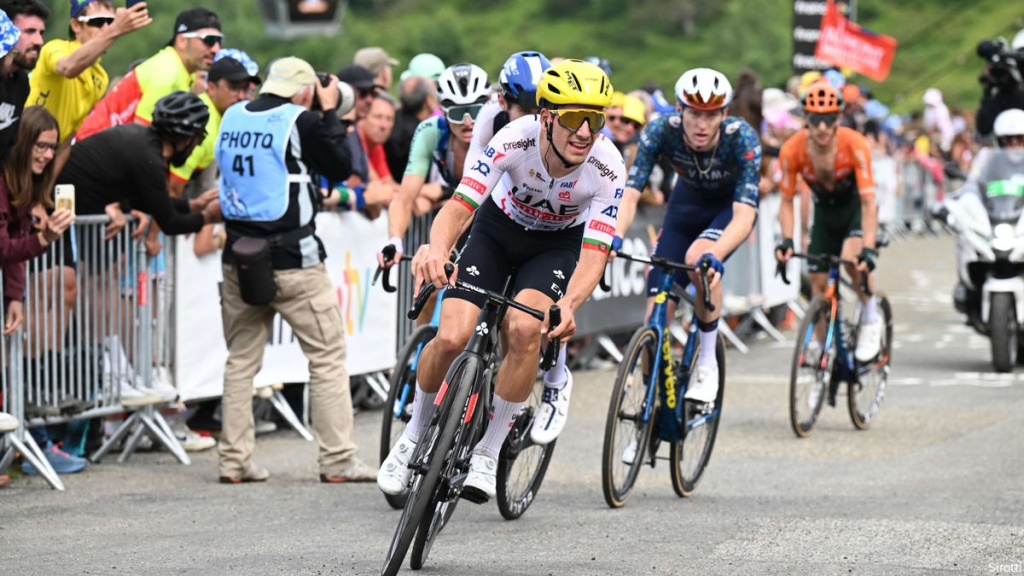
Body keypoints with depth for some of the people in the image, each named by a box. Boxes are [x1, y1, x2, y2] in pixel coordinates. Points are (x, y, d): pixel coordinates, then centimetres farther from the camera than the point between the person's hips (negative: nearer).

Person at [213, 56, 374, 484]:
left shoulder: (232, 118, 6)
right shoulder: (302, 121, -10)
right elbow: (341, 166, 0)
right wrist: (330, 112, 9)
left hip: (239, 258, 5)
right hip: (292, 260, -5)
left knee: (241, 361, 12)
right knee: (328, 357, 3)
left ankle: (234, 461, 10)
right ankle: (337, 461, 1)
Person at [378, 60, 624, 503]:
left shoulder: (607, 168, -30)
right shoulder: (515, 139, -31)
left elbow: (593, 254, -32)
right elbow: (459, 205, -37)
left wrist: (569, 305, -52)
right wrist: (437, 251, -59)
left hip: (559, 244, 0)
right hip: (499, 229, 0)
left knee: (523, 330, -29)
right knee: (451, 338, -17)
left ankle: (487, 453, -12)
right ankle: (415, 434, 12)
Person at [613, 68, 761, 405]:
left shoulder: (742, 139, -35)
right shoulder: (660, 131, -29)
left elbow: (744, 214, -43)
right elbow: (630, 194, -33)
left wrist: (715, 256, -61)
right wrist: (613, 238, -53)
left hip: (731, 205, -3)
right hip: (688, 201, 3)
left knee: (698, 258, -36)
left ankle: (707, 362, -17)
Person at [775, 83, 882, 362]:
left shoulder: (854, 145, -32)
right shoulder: (793, 150, -25)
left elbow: (868, 202, -32)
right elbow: (787, 202, -13)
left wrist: (869, 249, -41)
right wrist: (787, 241, -28)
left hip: (855, 207, -3)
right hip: (825, 211, 3)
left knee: (852, 258, -31)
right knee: (818, 284, -2)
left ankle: (871, 318, -7)